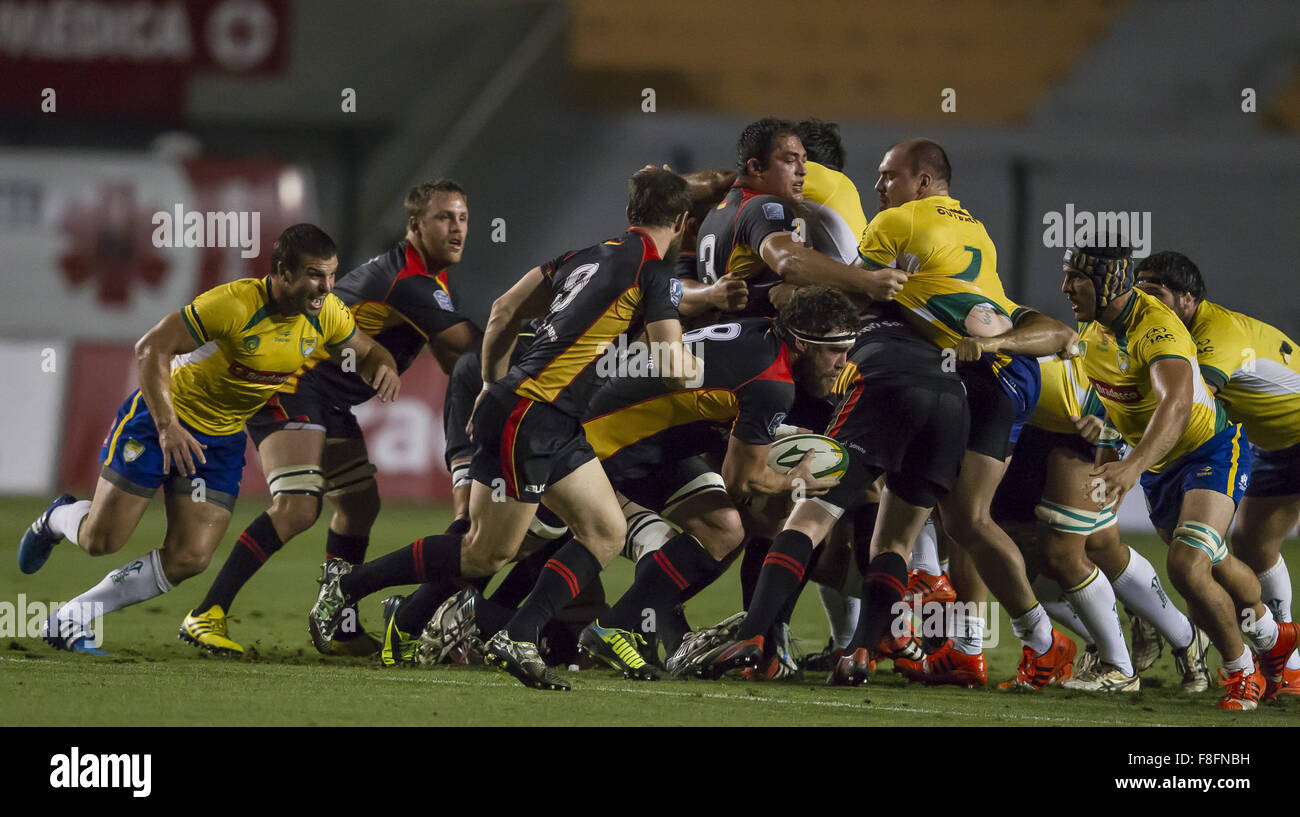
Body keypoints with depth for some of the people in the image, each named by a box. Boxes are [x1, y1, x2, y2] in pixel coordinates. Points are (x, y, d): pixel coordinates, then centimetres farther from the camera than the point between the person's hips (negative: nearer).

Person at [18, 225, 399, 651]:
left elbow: (367, 351, 8)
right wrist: (167, 426, -35)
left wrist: (383, 368, -18)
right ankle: (59, 518, 34)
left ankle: (71, 620, 7)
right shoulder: (235, 303, -29)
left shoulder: (327, 315, -10)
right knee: (102, 540, -4)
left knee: (188, 559, -8)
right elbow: (151, 348, -28)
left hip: (222, 437, 5)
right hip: (163, 413, -5)